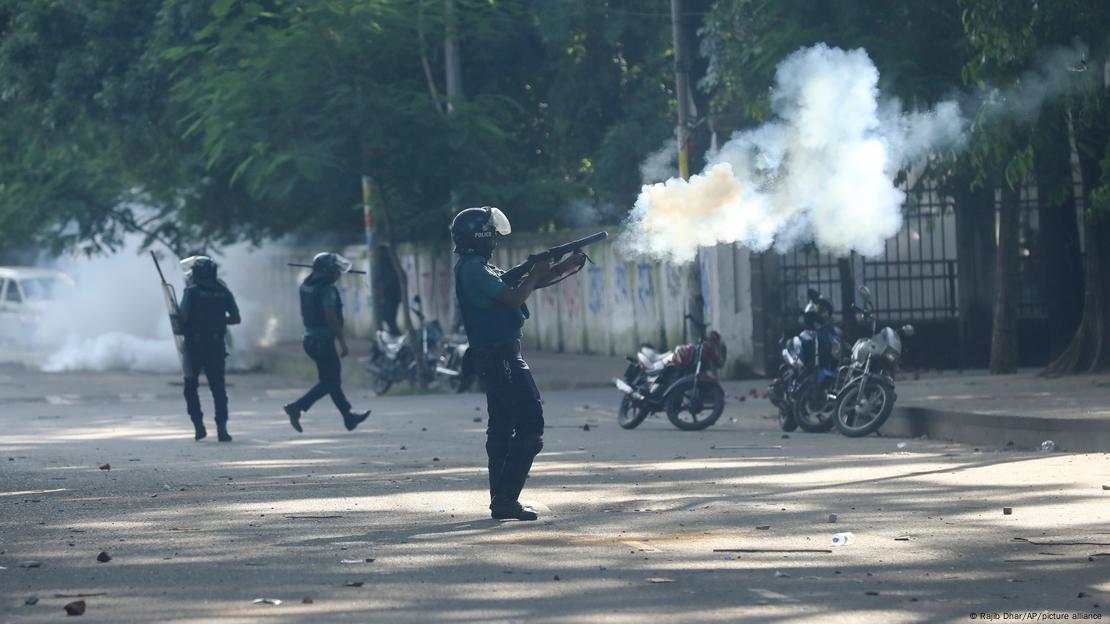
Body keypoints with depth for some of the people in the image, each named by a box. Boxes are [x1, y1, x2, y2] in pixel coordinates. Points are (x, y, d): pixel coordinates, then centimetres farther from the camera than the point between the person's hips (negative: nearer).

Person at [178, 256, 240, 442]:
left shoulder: (192, 291, -7)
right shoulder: (223, 291, 5)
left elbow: (183, 317, -15)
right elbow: (236, 319, 6)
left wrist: (176, 312, 6)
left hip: (195, 345, -3)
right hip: (217, 346, 3)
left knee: (191, 386, 11)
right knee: (218, 387, 6)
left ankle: (198, 425, 2)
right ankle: (222, 427, -6)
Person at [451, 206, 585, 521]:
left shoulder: (479, 268, 17)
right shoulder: (473, 270, -15)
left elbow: (517, 287, 21)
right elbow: (514, 297, -22)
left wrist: (568, 265, 16)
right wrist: (535, 274, -3)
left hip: (495, 357, 11)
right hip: (500, 356, -11)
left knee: (502, 428, 12)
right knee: (530, 425, -12)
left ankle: (501, 500, 15)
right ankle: (505, 498, -14)